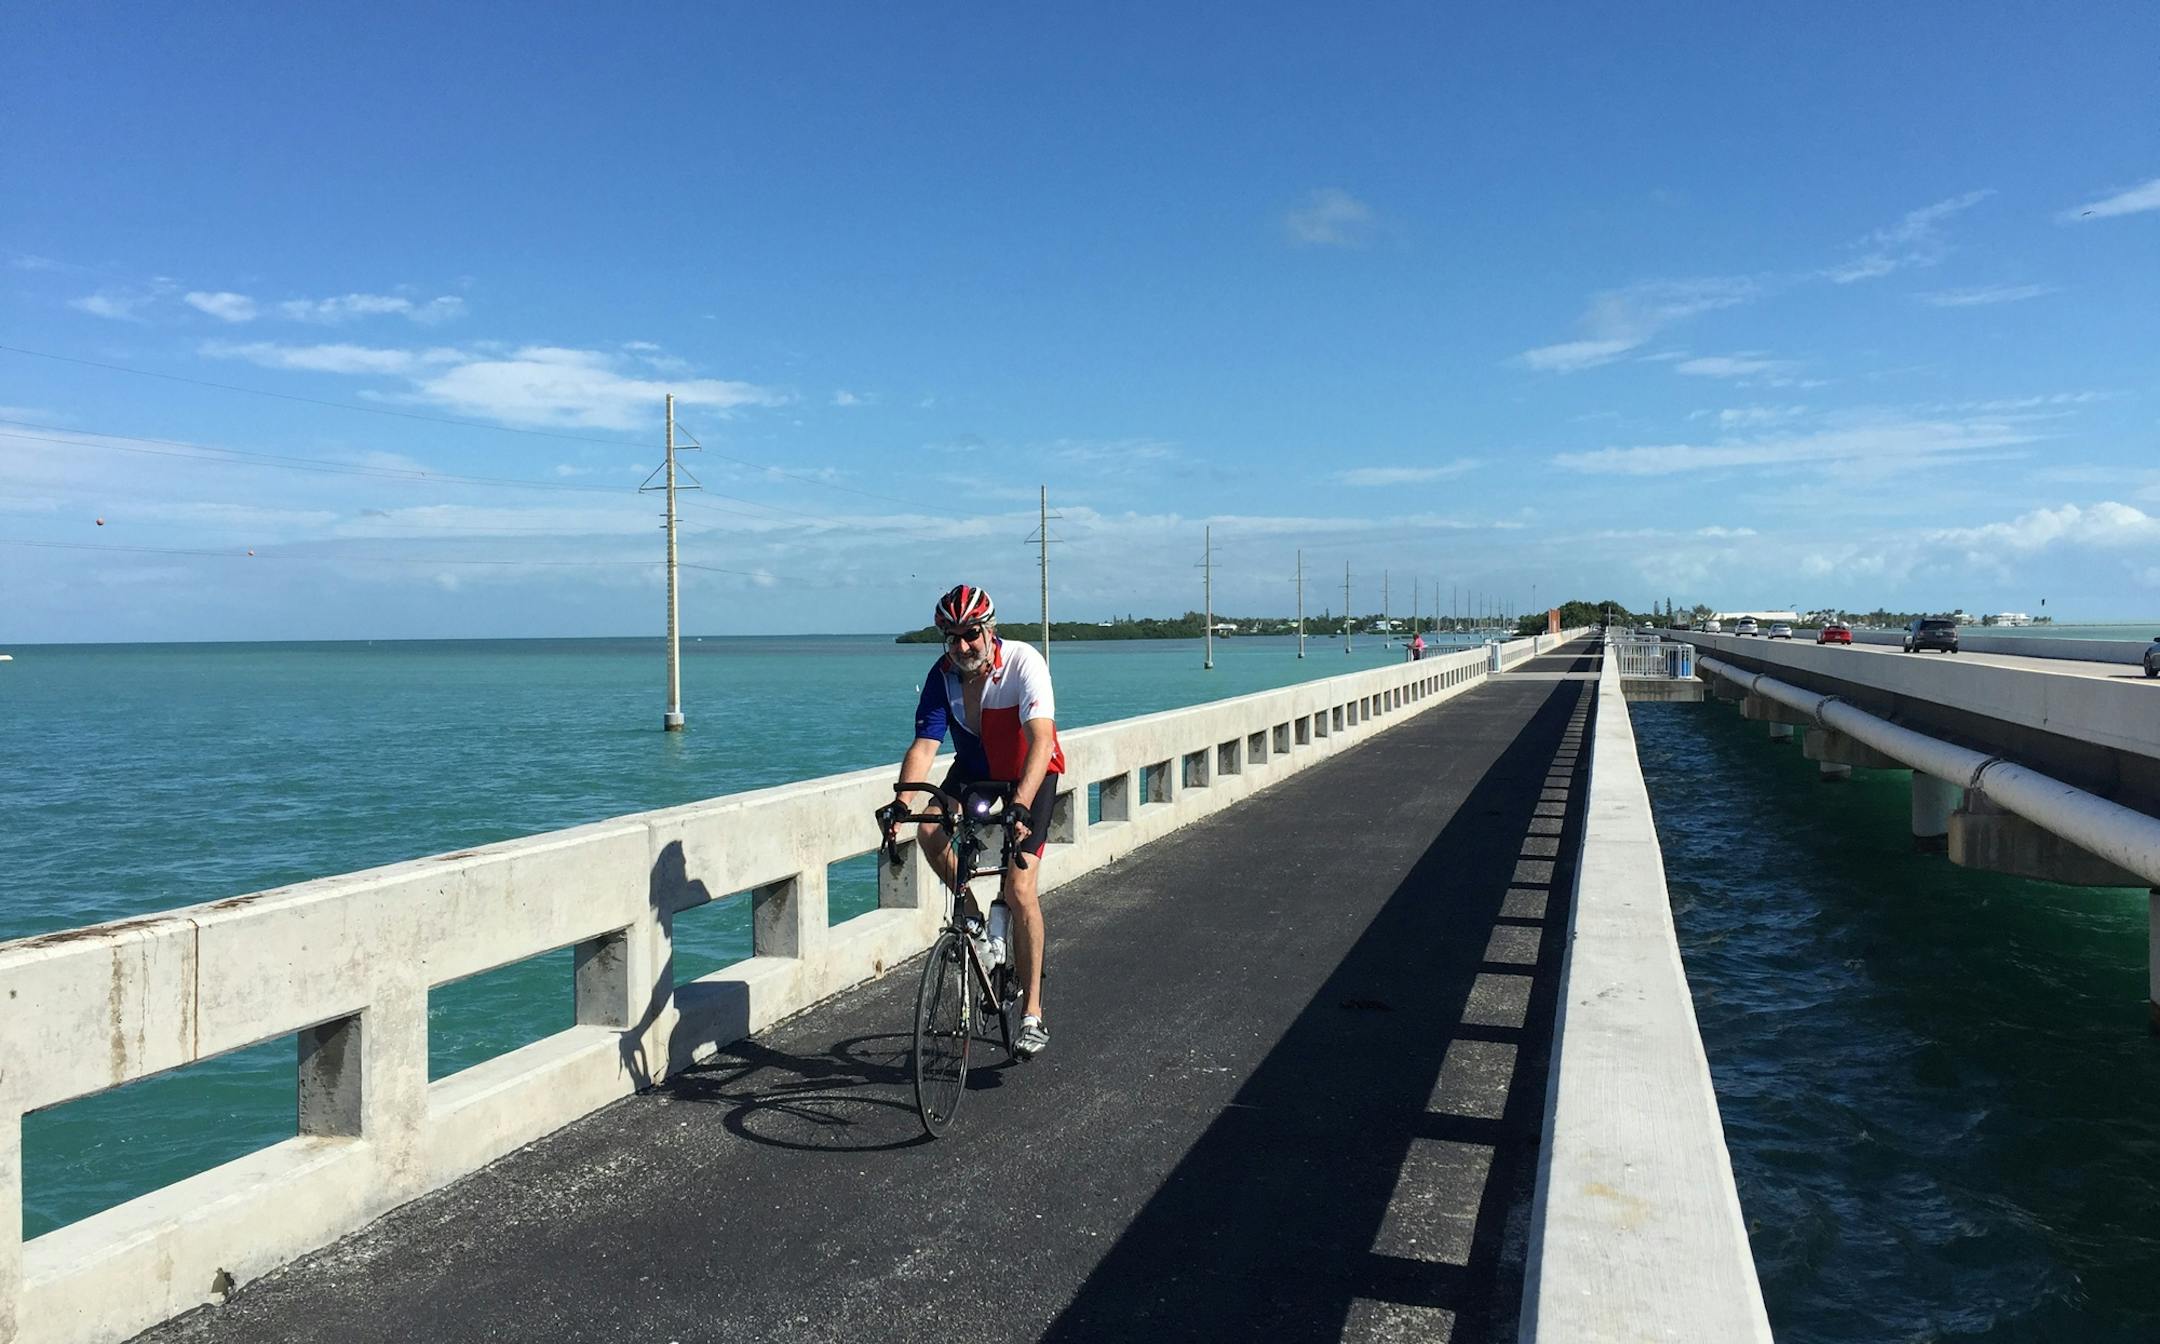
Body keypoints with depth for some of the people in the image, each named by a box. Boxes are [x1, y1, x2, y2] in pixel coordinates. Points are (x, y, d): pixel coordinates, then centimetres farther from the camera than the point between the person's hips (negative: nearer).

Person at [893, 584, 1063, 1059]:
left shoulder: (1024, 663, -27)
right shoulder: (943, 675, -15)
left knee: (1019, 889, -16)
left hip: (1030, 777, -4)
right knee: (931, 832, -25)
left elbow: (1041, 741, -38)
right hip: (973, 773, 4)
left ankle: (1032, 1015, -7)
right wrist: (901, 802, -39)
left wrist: (1020, 806, -51)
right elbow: (924, 745, -21)